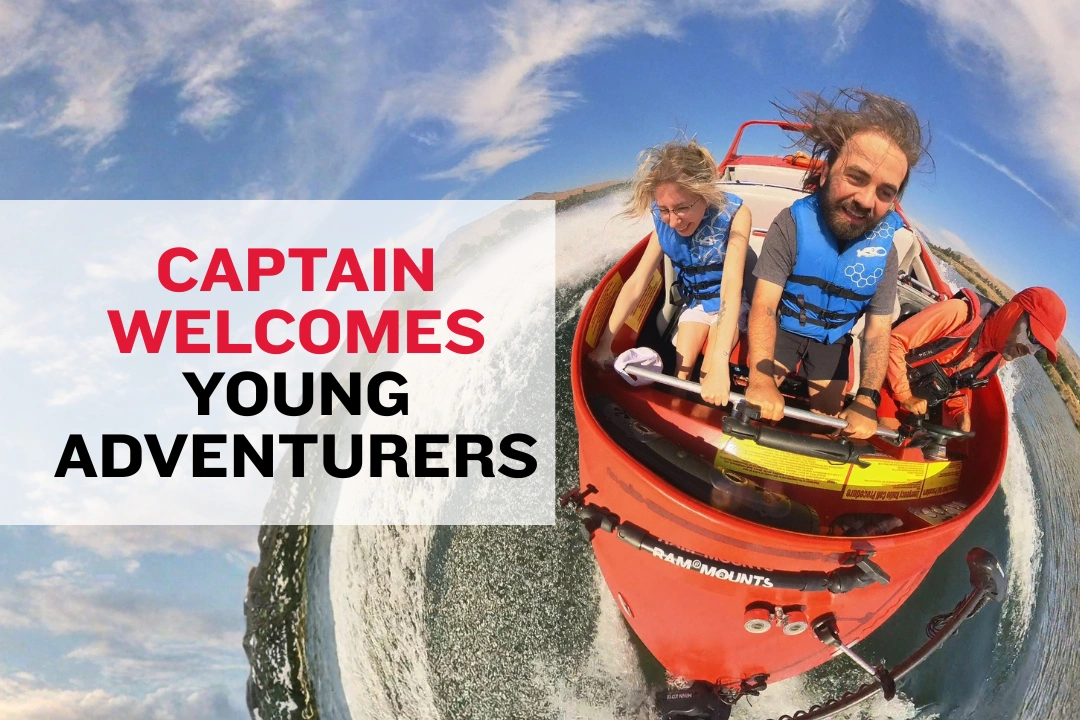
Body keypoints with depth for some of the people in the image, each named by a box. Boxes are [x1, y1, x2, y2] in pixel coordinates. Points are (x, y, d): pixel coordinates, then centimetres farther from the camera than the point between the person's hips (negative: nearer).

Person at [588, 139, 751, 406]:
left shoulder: (734, 213, -30)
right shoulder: (663, 222, -16)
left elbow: (731, 286, -38)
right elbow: (636, 283, -13)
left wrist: (718, 363, -47)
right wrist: (605, 343, -18)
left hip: (728, 305, -3)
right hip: (693, 302, 4)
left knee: (709, 384, -22)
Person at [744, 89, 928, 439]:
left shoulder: (884, 251, -17)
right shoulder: (792, 224, -25)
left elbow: (878, 331, -13)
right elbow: (763, 305, -28)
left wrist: (866, 399, -30)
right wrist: (760, 378, -46)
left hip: (832, 341, 2)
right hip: (784, 328, -2)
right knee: (758, 409, -16)